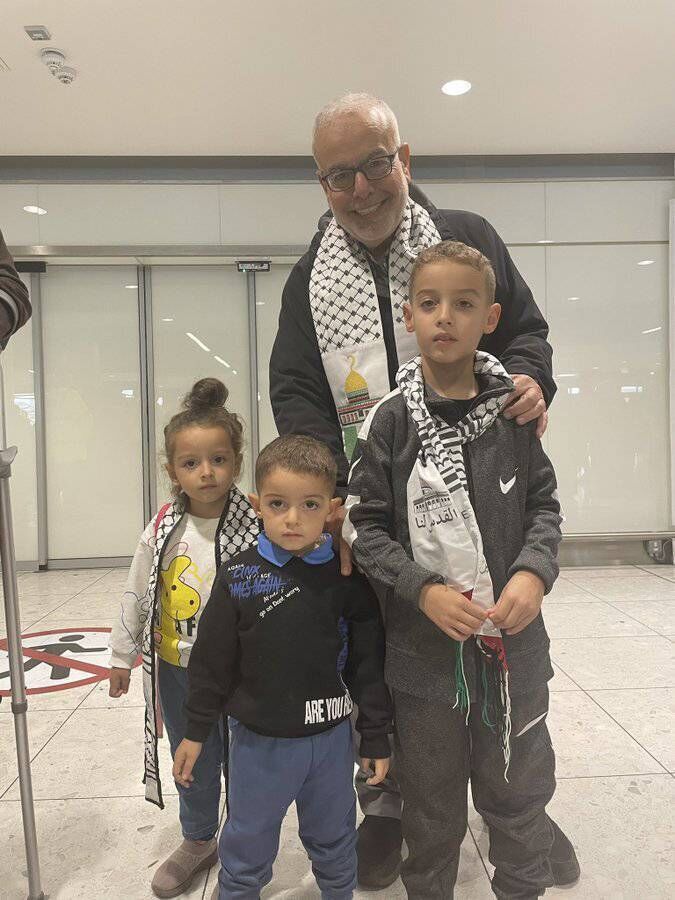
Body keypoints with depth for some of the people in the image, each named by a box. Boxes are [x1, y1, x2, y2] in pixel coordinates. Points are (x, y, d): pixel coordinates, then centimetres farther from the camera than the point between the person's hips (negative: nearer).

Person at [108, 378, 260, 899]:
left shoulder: (255, 528, -17)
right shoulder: (163, 529, -7)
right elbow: (138, 593, 4)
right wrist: (123, 655, 10)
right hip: (176, 670, 4)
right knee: (192, 762, 23)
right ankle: (198, 842, 49)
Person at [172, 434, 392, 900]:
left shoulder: (348, 578, -13)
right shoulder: (239, 577, -13)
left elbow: (369, 662, -5)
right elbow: (213, 659, -4)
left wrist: (376, 737, 1)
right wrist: (196, 731, 3)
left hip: (331, 737, 1)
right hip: (258, 739, 0)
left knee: (335, 841, 24)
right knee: (247, 845, 20)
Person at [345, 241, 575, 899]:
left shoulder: (511, 408, -3)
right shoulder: (392, 420, -8)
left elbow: (543, 503, 4)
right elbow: (365, 525, -6)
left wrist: (534, 572, -12)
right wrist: (424, 590, -17)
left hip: (512, 640, 2)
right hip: (424, 644, -1)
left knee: (519, 790, 19)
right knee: (432, 801, 19)